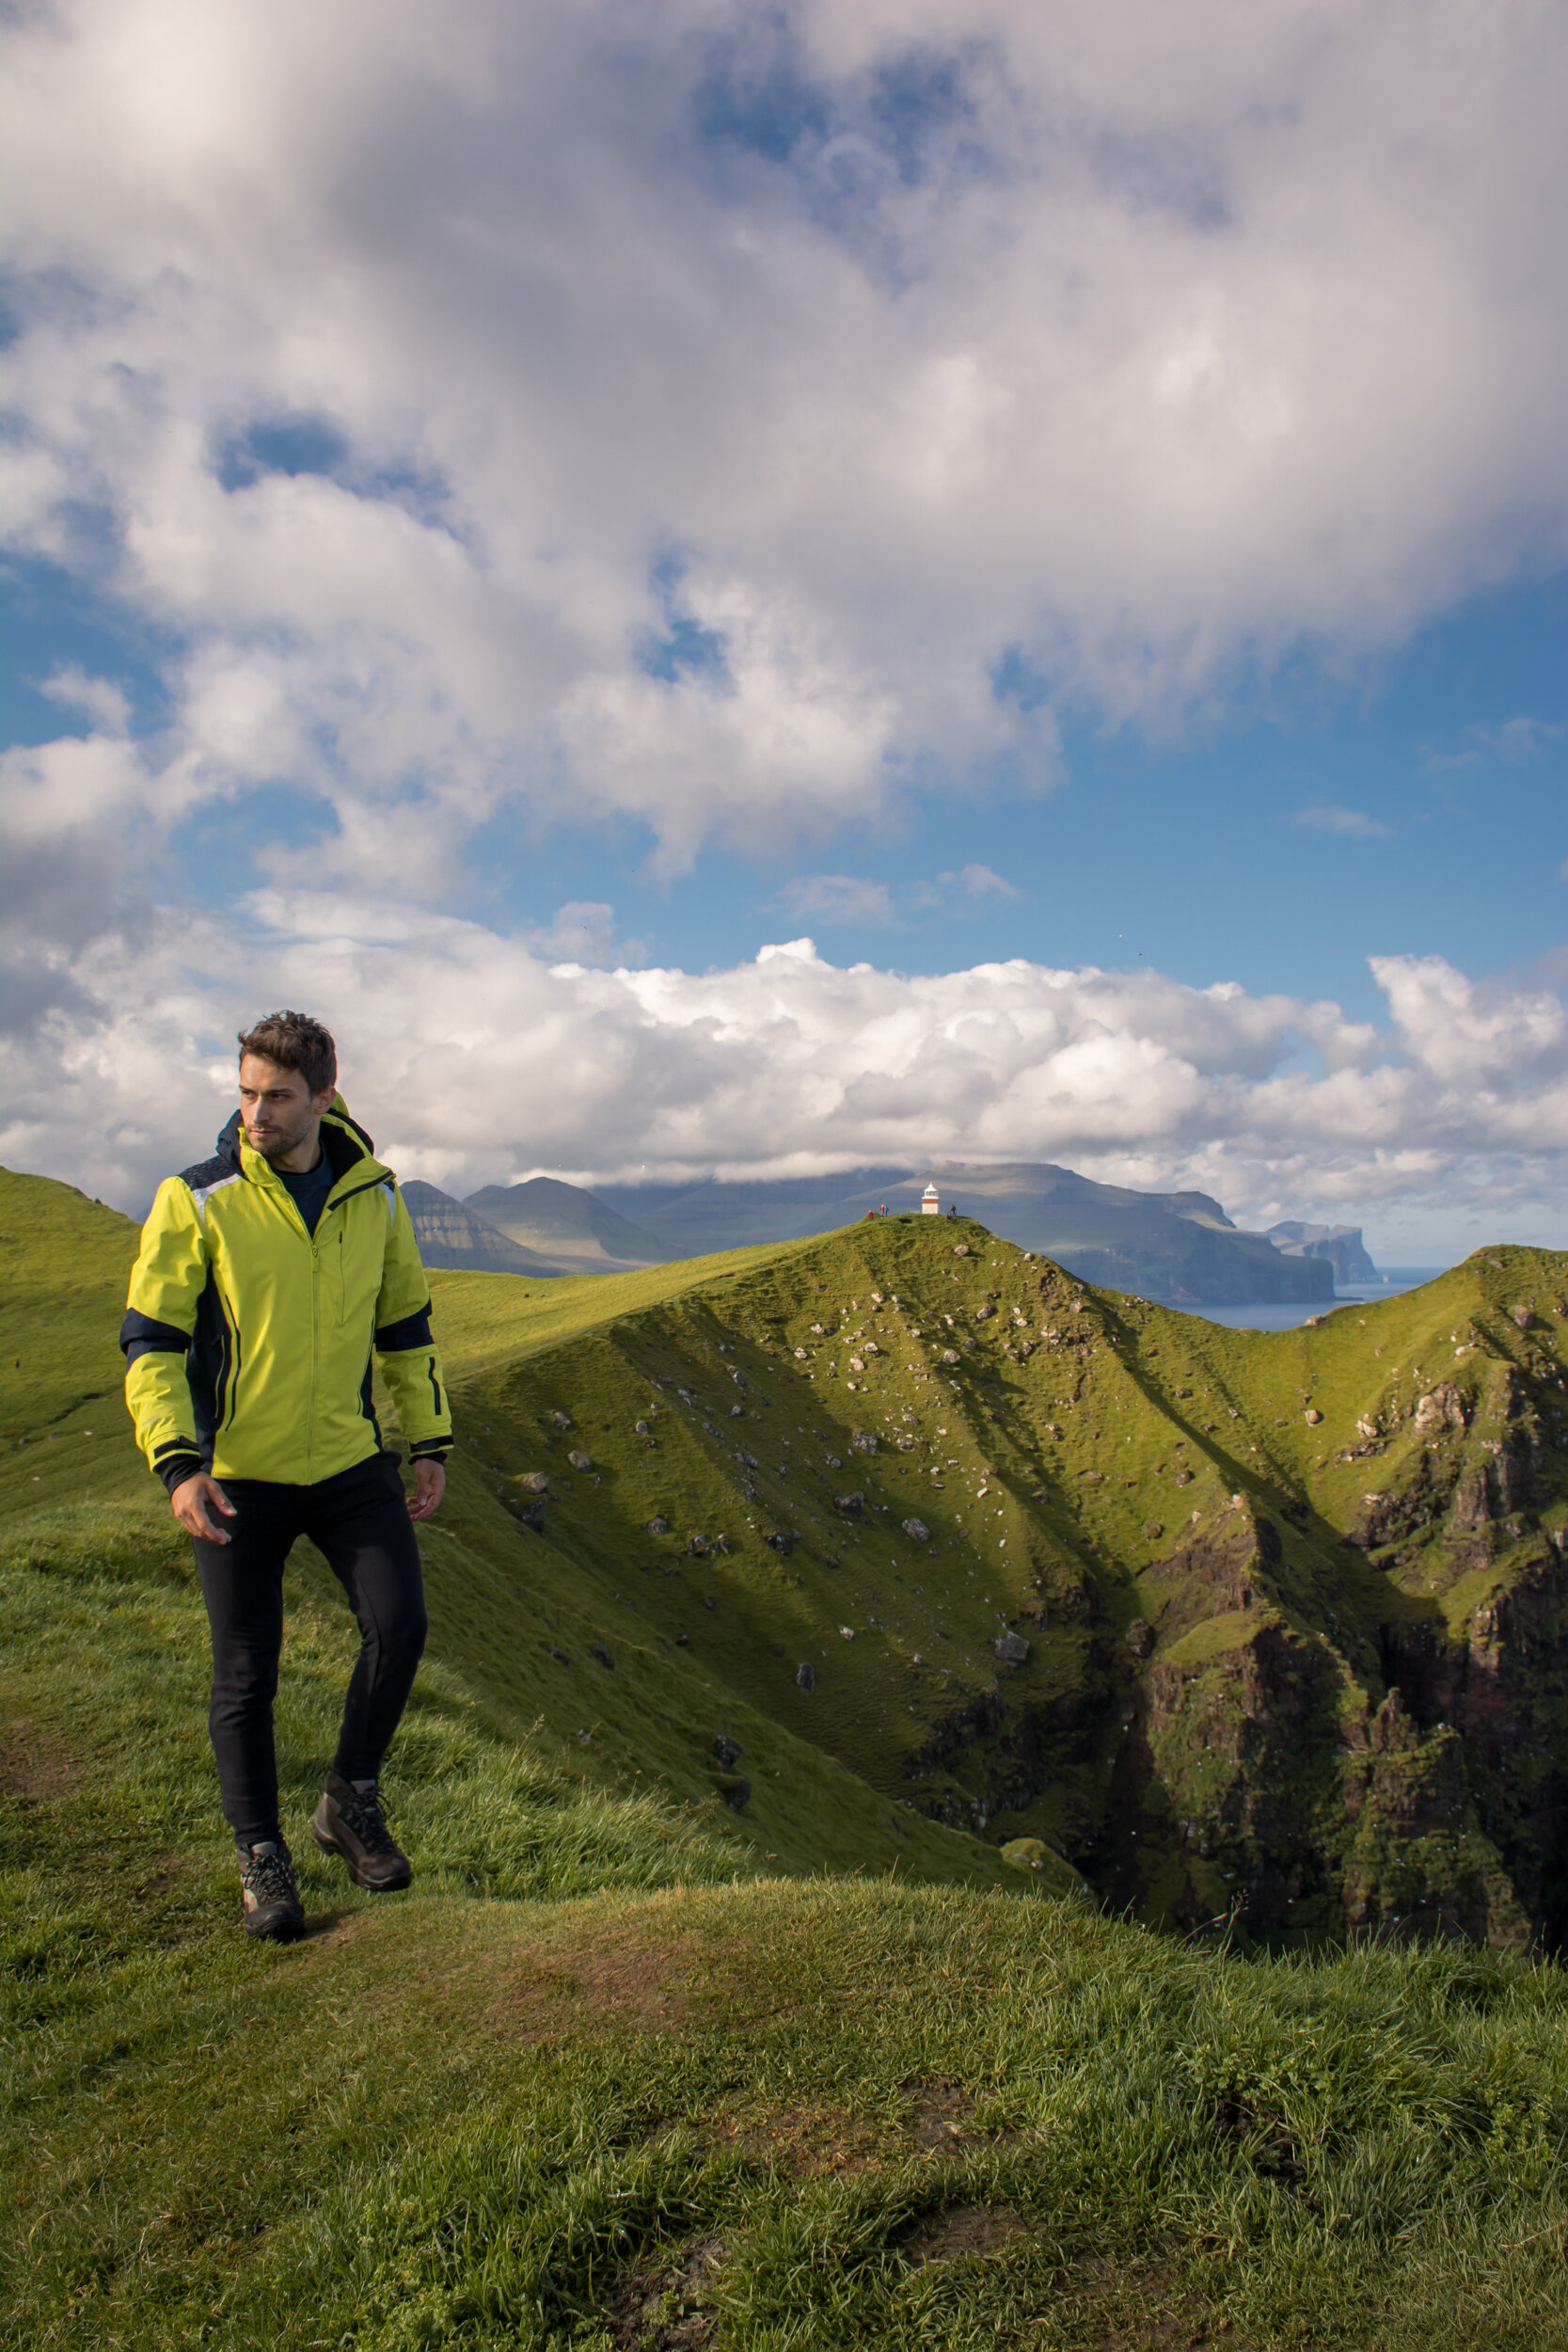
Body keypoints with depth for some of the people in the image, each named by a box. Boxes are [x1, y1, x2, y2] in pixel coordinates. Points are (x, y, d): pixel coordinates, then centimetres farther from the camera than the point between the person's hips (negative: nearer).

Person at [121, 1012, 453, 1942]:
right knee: (247, 1675, 4)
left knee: (400, 1622, -10)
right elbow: (150, 1341, -8)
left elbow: (407, 1327, 13)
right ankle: (262, 1858, 24)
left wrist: (431, 1445, 9)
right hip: (237, 1474, -2)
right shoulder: (196, 1202, -9)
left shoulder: (375, 1197, 2)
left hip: (351, 1462, 3)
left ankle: (352, 1801, 15)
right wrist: (178, 1464, -19)